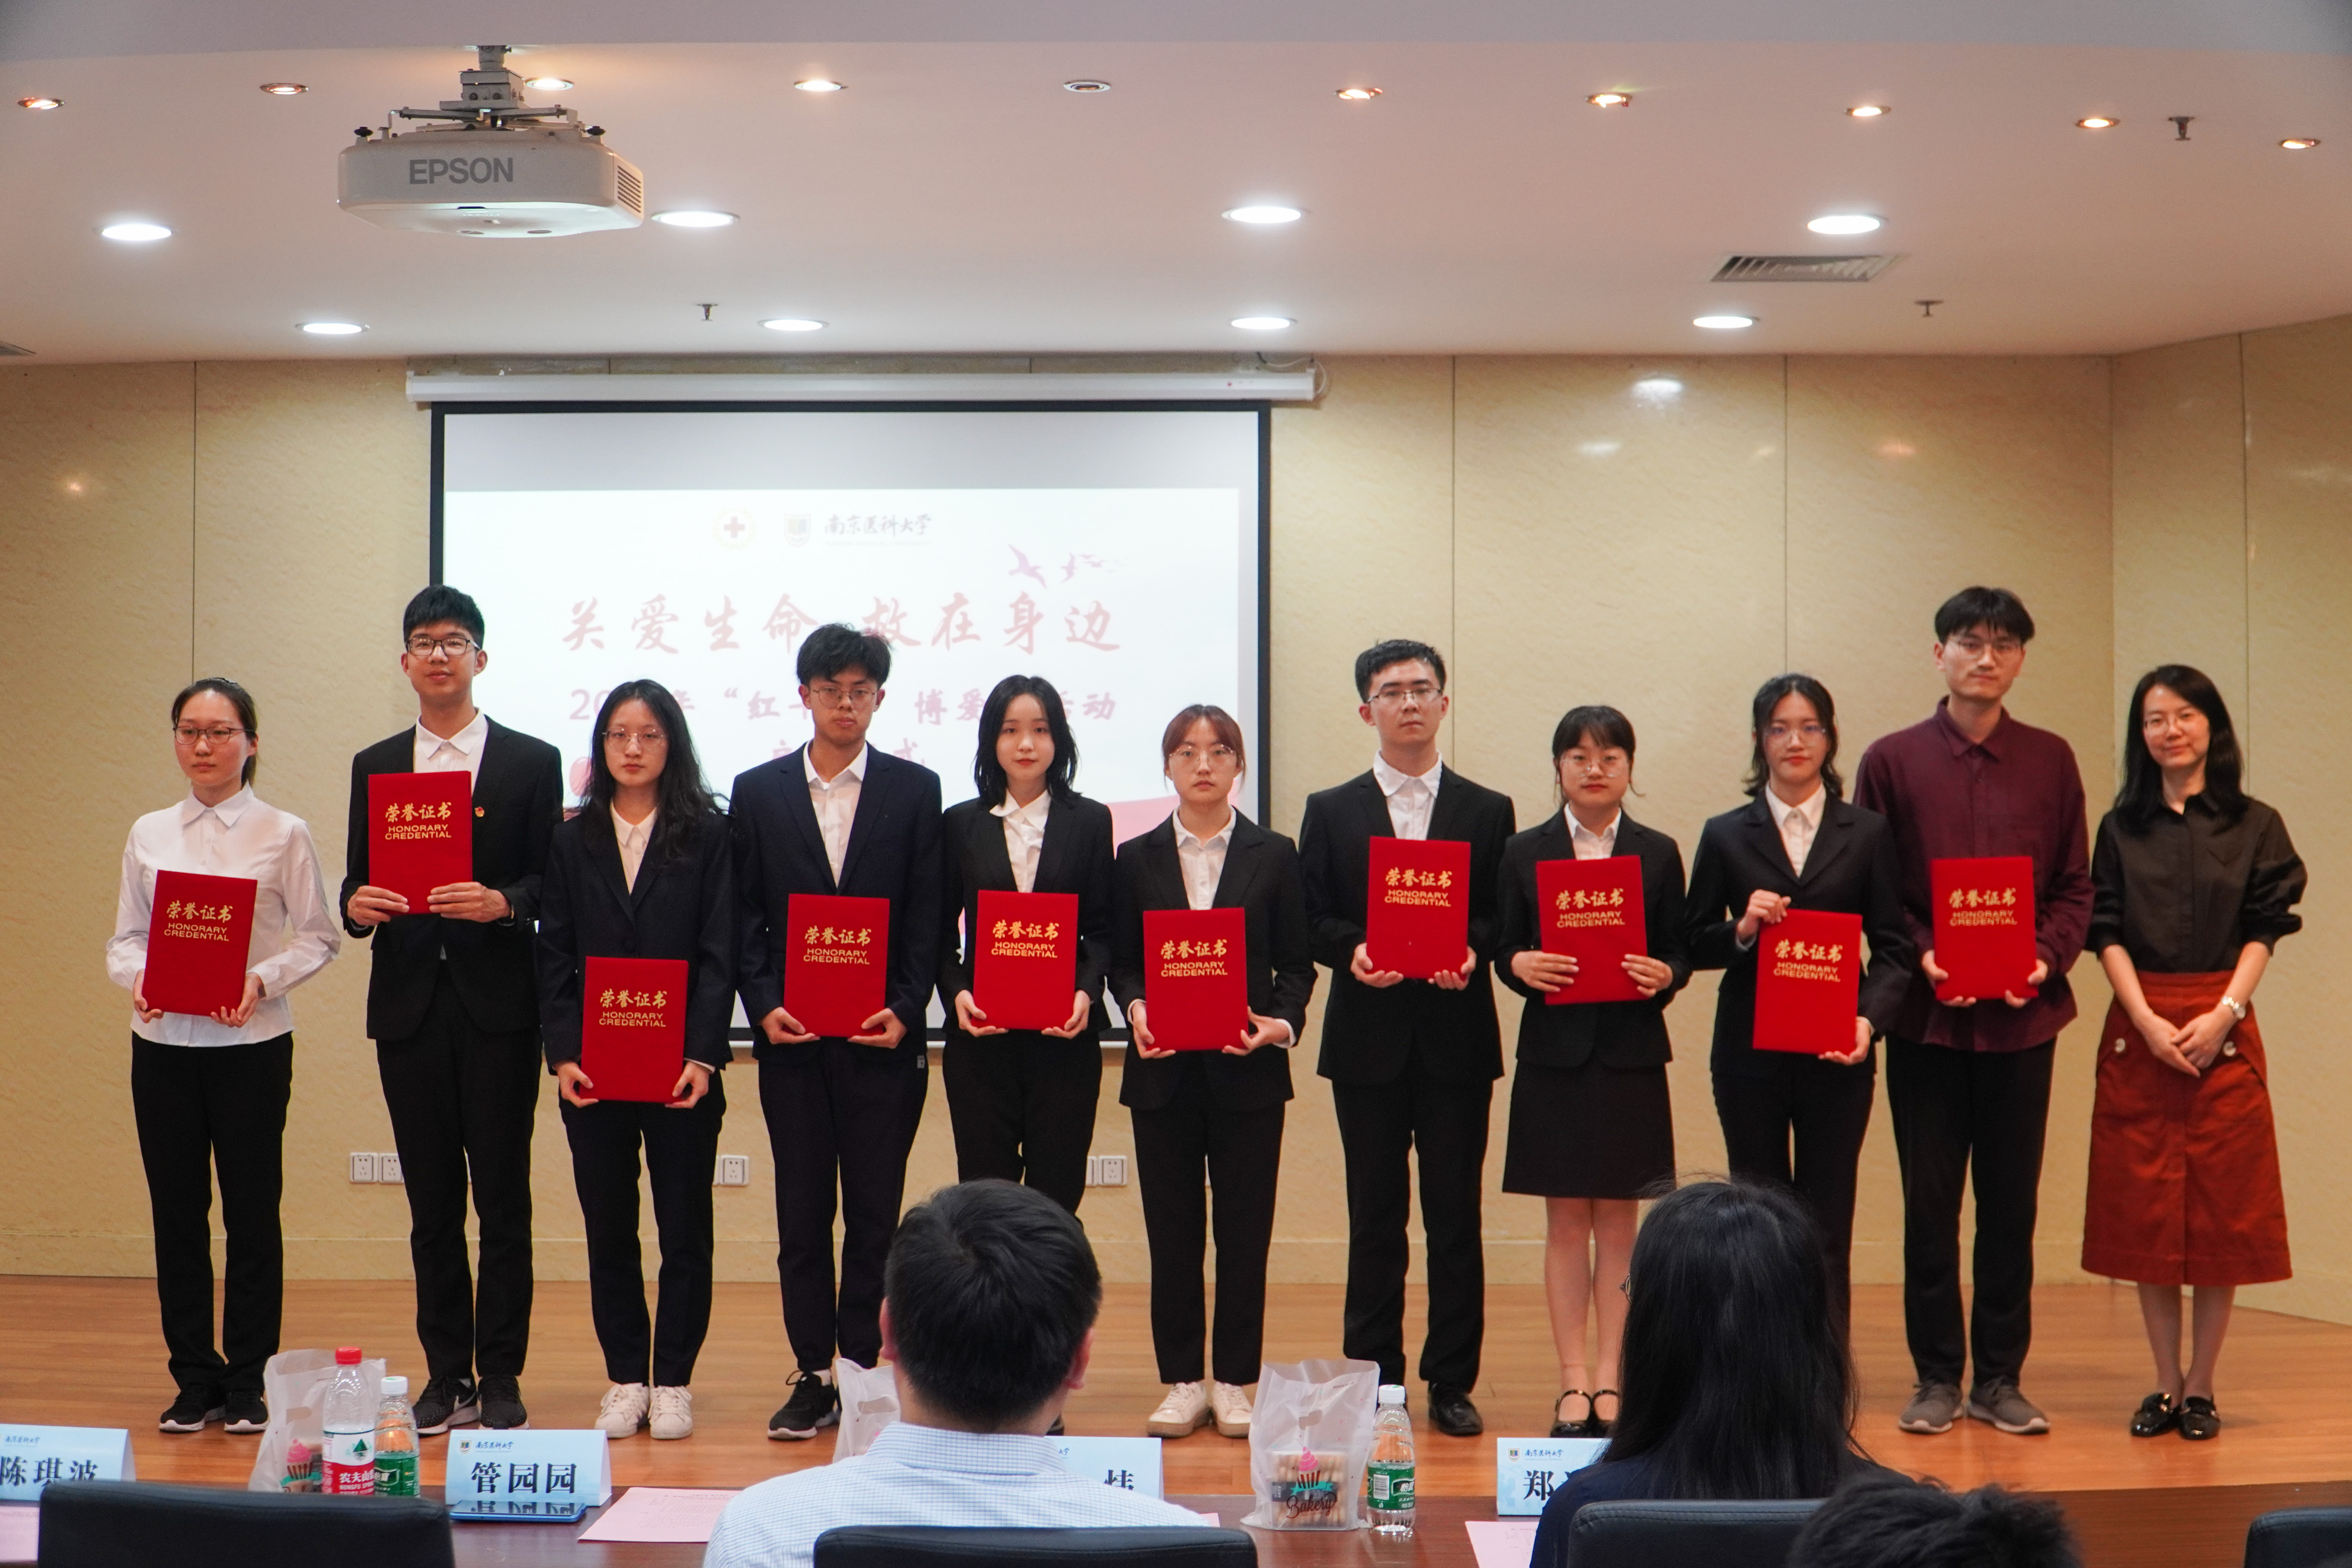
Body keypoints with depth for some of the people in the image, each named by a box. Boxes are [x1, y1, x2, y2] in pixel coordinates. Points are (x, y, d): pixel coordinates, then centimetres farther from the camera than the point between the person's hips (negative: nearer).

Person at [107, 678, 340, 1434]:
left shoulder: (283, 834, 0)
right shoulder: (149, 835, 9)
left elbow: (319, 937, 0)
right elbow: (124, 937, 11)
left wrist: (262, 981, -16)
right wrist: (136, 977, -10)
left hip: (252, 1044, -3)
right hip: (164, 1042, 3)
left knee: (252, 1213, 2)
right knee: (176, 1211, 5)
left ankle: (248, 1383, 12)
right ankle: (194, 1380, 17)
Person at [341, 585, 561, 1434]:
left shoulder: (532, 762, 3)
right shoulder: (374, 767, 13)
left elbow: (552, 883, 0)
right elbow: (356, 881, 12)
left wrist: (502, 903, -20)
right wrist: (357, 904, -10)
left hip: (496, 1006, -3)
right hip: (409, 1006, 3)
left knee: (502, 1198, 0)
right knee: (431, 1201, 7)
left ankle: (501, 1379, 7)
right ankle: (447, 1377, 14)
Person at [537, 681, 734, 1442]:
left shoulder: (708, 837, 2)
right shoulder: (573, 842, 9)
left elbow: (719, 956, -3)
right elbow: (554, 958, 6)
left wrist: (702, 1056, -14)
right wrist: (562, 1052, -7)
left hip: (683, 1065, -2)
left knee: (684, 1222, 3)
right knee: (608, 1224, 6)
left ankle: (673, 1381, 12)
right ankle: (626, 1379, 15)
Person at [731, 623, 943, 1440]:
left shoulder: (915, 789, 5)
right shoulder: (757, 792, 8)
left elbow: (928, 915, 2)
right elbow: (742, 914, 6)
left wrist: (905, 1010, -9)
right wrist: (763, 1005, -7)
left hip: (884, 1037, -1)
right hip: (791, 1037, 1)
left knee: (874, 1214, 2)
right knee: (801, 1217, 5)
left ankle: (863, 1373, 9)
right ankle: (813, 1376, 13)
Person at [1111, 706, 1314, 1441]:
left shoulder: (1274, 856, 5)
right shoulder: (1137, 859, 8)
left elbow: (1297, 964, 5)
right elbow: (1120, 961, 8)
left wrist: (1282, 1021, -13)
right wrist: (1136, 1009, -12)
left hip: (1247, 1069, -1)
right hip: (1163, 1070, 1)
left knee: (1245, 1230, 2)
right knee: (1172, 1231, 4)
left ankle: (1235, 1383, 13)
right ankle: (1182, 1382, 14)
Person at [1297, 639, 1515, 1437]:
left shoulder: (1489, 812, 9)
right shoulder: (1330, 812, 9)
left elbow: (1507, 919, 4)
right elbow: (1311, 919, 4)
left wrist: (1472, 951, -16)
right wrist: (1352, 951, -16)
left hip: (1457, 1040, 0)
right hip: (1368, 1040, 0)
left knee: (1456, 1216, 3)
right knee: (1374, 1219, 5)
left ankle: (1452, 1383, 12)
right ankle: (1373, 1380, 12)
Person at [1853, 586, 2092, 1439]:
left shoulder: (2050, 760, 9)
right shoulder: (1892, 760, 4)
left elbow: (2075, 885, 9)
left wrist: (2047, 958, -8)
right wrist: (1919, 956, -12)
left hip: (2023, 1015, 1)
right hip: (1927, 1016, -1)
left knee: (2011, 1203, 6)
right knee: (1929, 1203, 3)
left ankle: (2001, 1380, 15)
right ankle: (1936, 1378, 13)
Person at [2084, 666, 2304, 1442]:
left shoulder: (2254, 826, 5)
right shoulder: (2121, 829, 8)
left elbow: (2263, 931, 0)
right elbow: (2107, 933, 2)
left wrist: (2223, 1015, -13)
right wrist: (2148, 1021, -11)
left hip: (2223, 1034, -1)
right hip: (2138, 1033, 1)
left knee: (2222, 1209, 0)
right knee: (2146, 1210, 2)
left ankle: (2201, 1388, 9)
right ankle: (2165, 1386, 11)